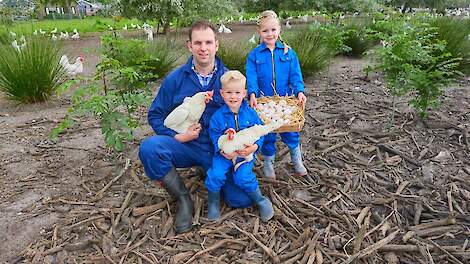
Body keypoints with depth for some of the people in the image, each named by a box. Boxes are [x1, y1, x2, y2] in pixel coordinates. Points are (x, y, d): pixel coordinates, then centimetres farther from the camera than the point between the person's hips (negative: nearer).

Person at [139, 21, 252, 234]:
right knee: (149, 147, -30)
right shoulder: (175, 79, -3)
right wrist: (176, 136, -13)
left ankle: (211, 173, 18)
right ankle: (183, 199, -6)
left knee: (242, 200, -15)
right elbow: (155, 115, 4)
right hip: (186, 146, 0)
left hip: (221, 150, 0)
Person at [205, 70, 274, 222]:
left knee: (243, 177, -21)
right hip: (225, 153, 1)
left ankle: (260, 200, 6)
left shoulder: (250, 113, -2)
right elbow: (214, 135, -1)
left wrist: (254, 147, -16)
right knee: (216, 174, -22)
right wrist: (222, 149, -20)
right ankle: (213, 200, 8)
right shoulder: (218, 116, -4)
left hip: (246, 152, 0)